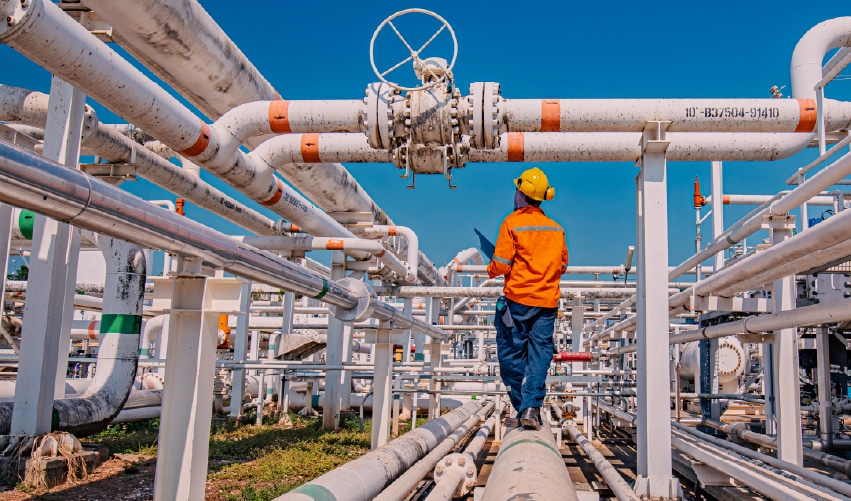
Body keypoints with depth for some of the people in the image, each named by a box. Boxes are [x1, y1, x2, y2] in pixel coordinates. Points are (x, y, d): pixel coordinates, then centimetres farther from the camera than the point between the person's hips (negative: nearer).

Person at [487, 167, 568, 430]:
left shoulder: (512, 223, -7)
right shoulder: (556, 228, 9)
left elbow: (501, 265, -11)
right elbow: (562, 265, 15)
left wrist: (491, 270, 10)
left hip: (518, 299, -4)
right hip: (548, 300, 4)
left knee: (511, 353, 7)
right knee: (539, 354, 4)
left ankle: (523, 406, 8)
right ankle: (532, 408, -5)